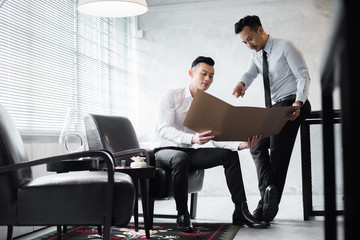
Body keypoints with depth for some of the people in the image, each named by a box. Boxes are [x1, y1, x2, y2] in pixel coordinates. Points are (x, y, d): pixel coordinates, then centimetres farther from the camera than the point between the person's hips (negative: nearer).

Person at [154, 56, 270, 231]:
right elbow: (163, 129, -23)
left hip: (190, 153, 5)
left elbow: (216, 138, -2)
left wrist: (241, 145, -23)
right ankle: (182, 215, -23)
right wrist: (193, 138, -41)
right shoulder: (172, 96, -9)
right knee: (181, 158, -40)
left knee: (230, 154, -14)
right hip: (165, 151, -5)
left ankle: (240, 212, -15)